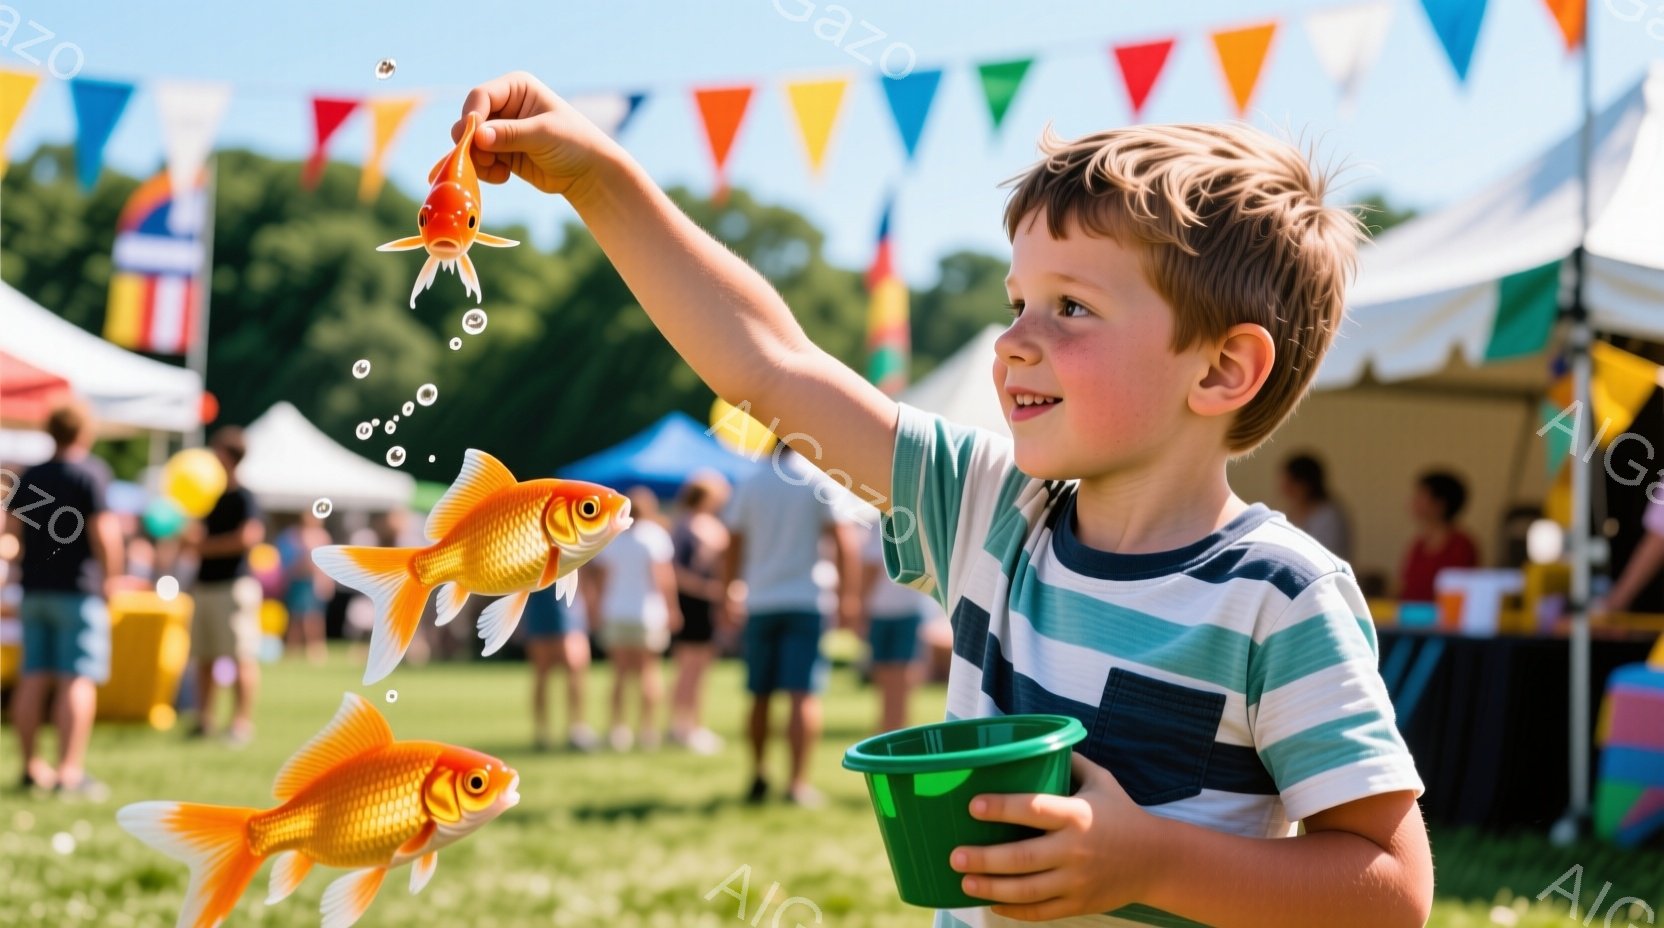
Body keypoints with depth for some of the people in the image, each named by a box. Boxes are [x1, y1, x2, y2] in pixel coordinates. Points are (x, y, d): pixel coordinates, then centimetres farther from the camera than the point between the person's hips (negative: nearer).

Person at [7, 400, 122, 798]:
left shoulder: (29, 477, 9)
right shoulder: (91, 473, -10)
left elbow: (12, 529, 11)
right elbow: (103, 534, -16)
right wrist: (110, 577, -6)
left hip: (34, 588, 6)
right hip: (79, 589, -6)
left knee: (34, 678, 10)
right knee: (78, 679, -7)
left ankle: (32, 765, 15)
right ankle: (70, 772, -13)